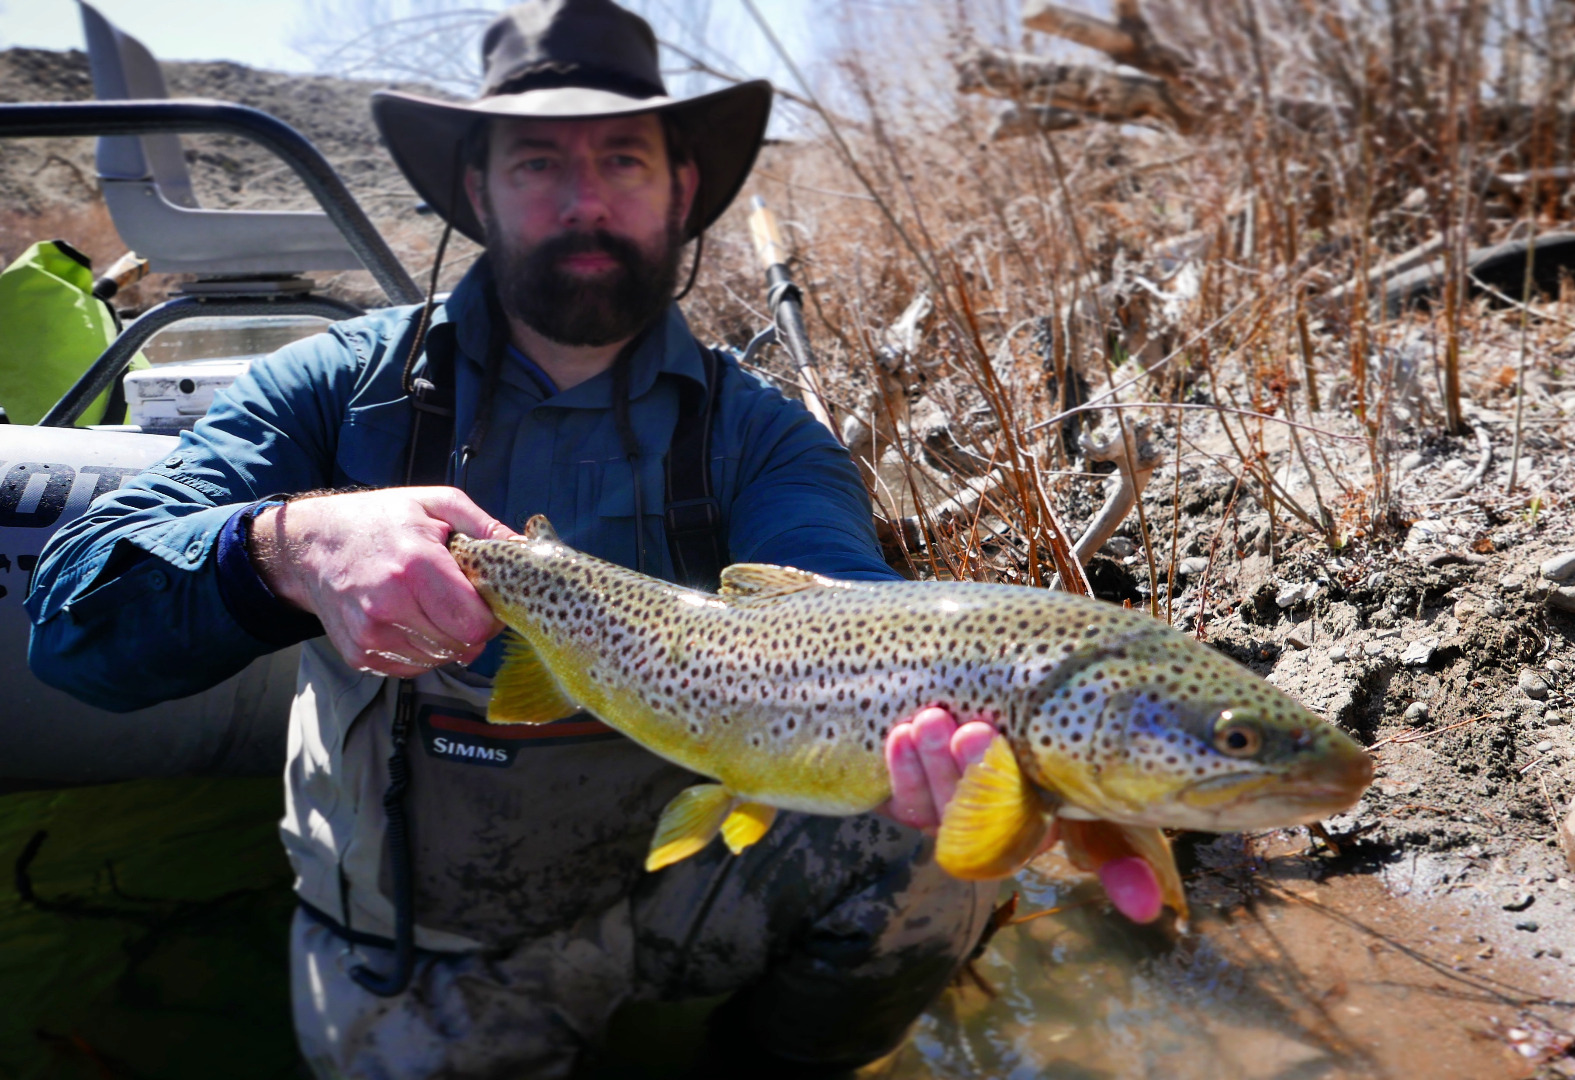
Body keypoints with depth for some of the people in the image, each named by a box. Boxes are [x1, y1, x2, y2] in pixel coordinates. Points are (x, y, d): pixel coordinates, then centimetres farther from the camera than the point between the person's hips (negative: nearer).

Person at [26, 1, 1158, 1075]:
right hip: (418, 962, 0)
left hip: (671, 871, 1)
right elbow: (76, 614, -18)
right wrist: (292, 547, -41)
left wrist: (940, 722, -50)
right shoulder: (344, 386, -9)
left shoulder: (759, 436, -7)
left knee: (927, 858, -19)